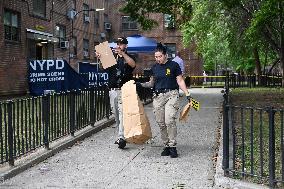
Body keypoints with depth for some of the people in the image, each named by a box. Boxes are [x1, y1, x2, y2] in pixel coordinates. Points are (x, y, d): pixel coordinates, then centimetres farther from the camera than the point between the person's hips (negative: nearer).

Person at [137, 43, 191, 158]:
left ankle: (173, 146, -7)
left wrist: (187, 94, -4)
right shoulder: (154, 68, 13)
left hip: (171, 95, -4)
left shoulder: (173, 65, 2)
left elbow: (180, 81, 4)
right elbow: (151, 83, 21)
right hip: (158, 96, 4)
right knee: (161, 123, 3)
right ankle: (166, 146, 14)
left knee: (169, 121, -16)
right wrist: (141, 85, 4)